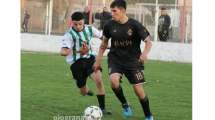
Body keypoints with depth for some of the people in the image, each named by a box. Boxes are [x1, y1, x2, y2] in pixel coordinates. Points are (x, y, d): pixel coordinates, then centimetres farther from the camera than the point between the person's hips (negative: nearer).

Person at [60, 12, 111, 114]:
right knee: (83, 92, 6)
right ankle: (85, 89, 47)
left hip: (89, 59, 2)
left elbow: (101, 36, 17)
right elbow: (62, 52, -26)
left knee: (99, 80, -23)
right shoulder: (69, 34, -15)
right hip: (77, 63, -2)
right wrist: (66, 52, -48)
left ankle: (102, 108, -12)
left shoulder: (89, 29, -3)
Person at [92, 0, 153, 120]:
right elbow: (104, 42, 13)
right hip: (115, 59, 2)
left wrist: (145, 53, -31)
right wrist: (98, 60, 13)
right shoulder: (110, 25, -4)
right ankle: (125, 104, 0)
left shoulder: (135, 25, -14)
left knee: (138, 90, -4)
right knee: (113, 80, -27)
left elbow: (148, 42, -10)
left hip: (133, 60, -2)